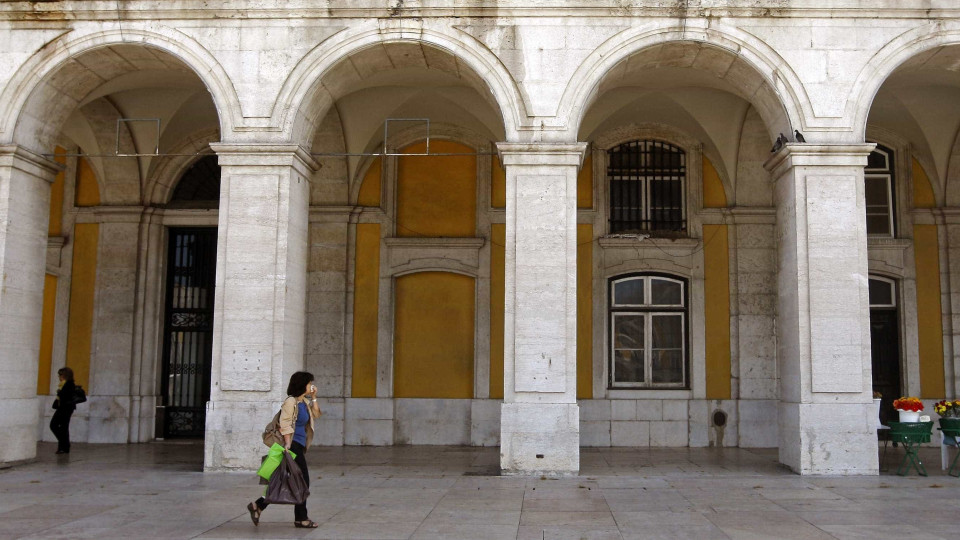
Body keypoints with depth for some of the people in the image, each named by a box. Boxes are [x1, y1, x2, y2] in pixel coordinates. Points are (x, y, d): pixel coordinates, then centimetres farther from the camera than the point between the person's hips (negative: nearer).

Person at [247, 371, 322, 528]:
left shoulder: (304, 401, 14)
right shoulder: (291, 402, -13)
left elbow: (316, 414, 24)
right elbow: (285, 426, -18)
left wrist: (314, 397, 12)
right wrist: (288, 446, -25)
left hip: (299, 446, 9)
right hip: (293, 445, -9)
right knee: (303, 481, -3)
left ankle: (258, 506, 13)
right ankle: (301, 519, 8)